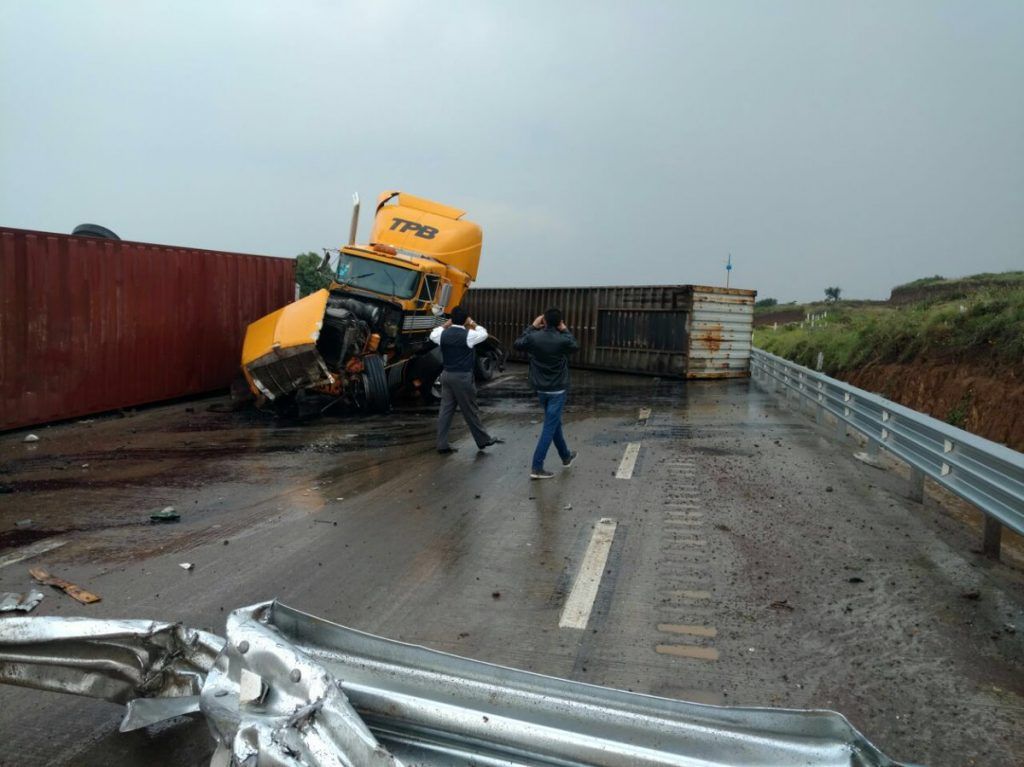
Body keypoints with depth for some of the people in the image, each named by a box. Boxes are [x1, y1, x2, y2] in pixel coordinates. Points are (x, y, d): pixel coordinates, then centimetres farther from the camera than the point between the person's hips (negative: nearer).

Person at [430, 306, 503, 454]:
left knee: (446, 409, 8)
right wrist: (473, 324, 17)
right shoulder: (468, 335, -15)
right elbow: (484, 333, 4)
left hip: (447, 375, 5)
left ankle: (442, 444, 9)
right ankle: (483, 440, 20)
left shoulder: (443, 334, 0)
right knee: (470, 411, 5)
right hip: (463, 377, -5)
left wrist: (445, 325, 26)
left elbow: (432, 335, 23)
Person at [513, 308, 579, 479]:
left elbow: (517, 344, 11)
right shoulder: (562, 340, -17)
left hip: (541, 389, 5)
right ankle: (536, 467, -6)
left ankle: (566, 456, 39)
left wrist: (532, 327, 11)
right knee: (549, 427, -3)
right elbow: (575, 346, 6)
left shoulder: (533, 338, -10)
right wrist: (565, 330, 14)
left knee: (555, 423, 22)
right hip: (558, 390, -5)